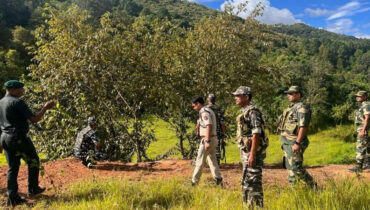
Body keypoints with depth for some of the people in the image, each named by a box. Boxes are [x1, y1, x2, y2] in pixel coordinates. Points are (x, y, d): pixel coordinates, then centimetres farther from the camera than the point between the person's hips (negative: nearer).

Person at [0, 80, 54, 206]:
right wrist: (45, 107, -7)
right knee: (33, 161, 12)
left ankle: (12, 197, 10)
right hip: (19, 138, -8)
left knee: (13, 167, 11)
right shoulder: (17, 102, -13)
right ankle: (33, 189, 18)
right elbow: (34, 119, -16)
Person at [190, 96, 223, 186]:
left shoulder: (204, 112, -14)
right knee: (213, 161, 12)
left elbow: (209, 126, -24)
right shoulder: (209, 111, 17)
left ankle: (194, 182, 8)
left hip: (208, 139, -10)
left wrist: (207, 141, -28)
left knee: (200, 161, -1)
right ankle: (218, 181, 11)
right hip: (213, 139, 10)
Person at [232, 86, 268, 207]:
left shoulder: (252, 112, -16)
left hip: (253, 152, -10)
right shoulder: (245, 112, 15)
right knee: (248, 181, 16)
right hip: (247, 152, 10)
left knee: (252, 181, -5)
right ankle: (250, 205, 27)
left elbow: (256, 134, -22)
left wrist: (252, 155, -25)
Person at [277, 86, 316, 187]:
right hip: (287, 143, 10)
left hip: (294, 143, -10)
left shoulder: (301, 108, -14)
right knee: (290, 166, 13)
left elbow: (303, 127, -22)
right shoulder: (291, 107, 17)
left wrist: (297, 143, -27)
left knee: (295, 167, -9)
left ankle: (313, 186, 5)